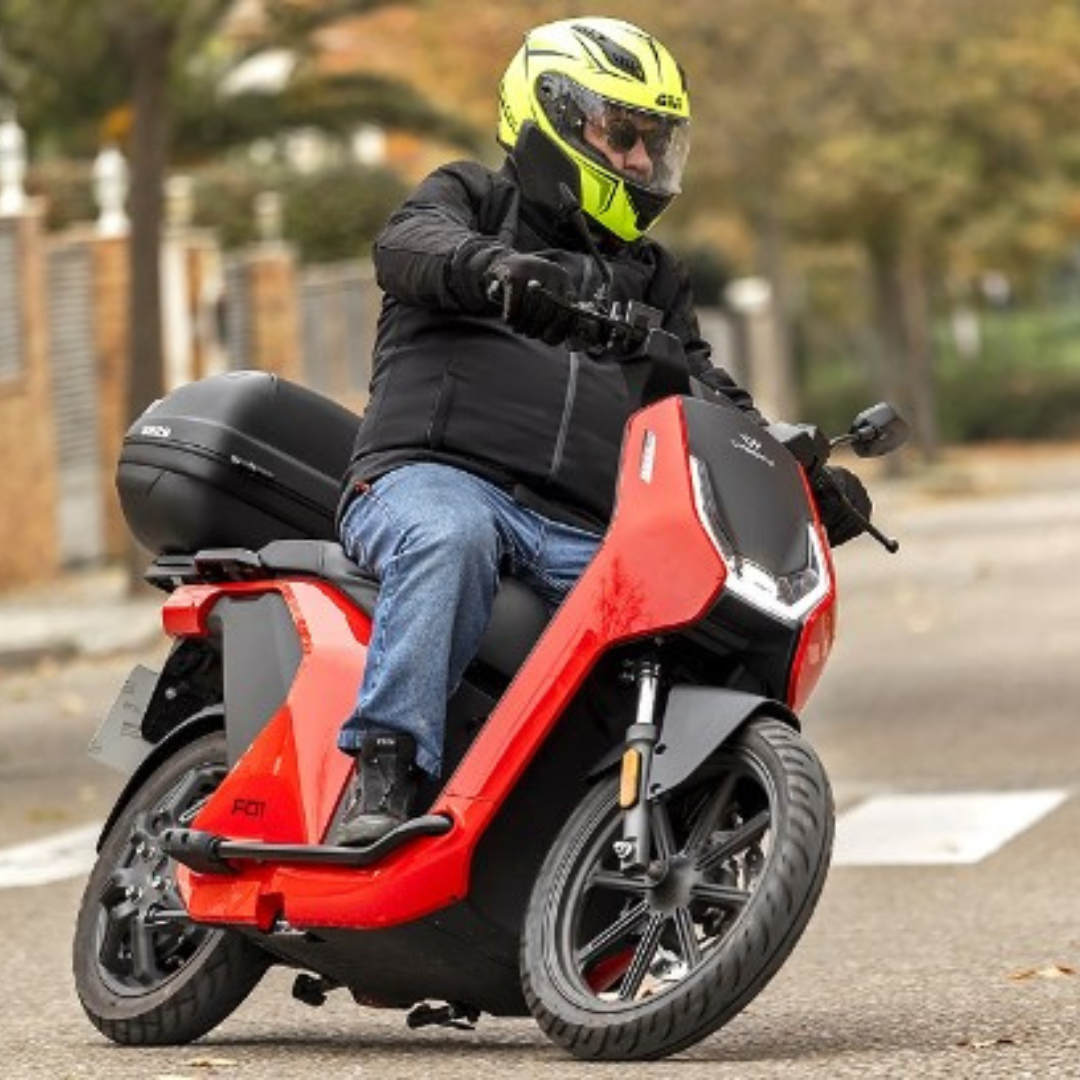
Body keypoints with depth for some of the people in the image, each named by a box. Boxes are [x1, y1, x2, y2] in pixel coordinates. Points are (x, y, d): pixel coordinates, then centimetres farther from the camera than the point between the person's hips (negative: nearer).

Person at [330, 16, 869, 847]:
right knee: (448, 538, -40)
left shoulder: (654, 280, 32)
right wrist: (494, 266, -32)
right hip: (433, 479, -5)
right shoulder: (472, 201, 16)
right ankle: (384, 774, -44)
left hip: (581, 534, 5)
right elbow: (409, 245, -8)